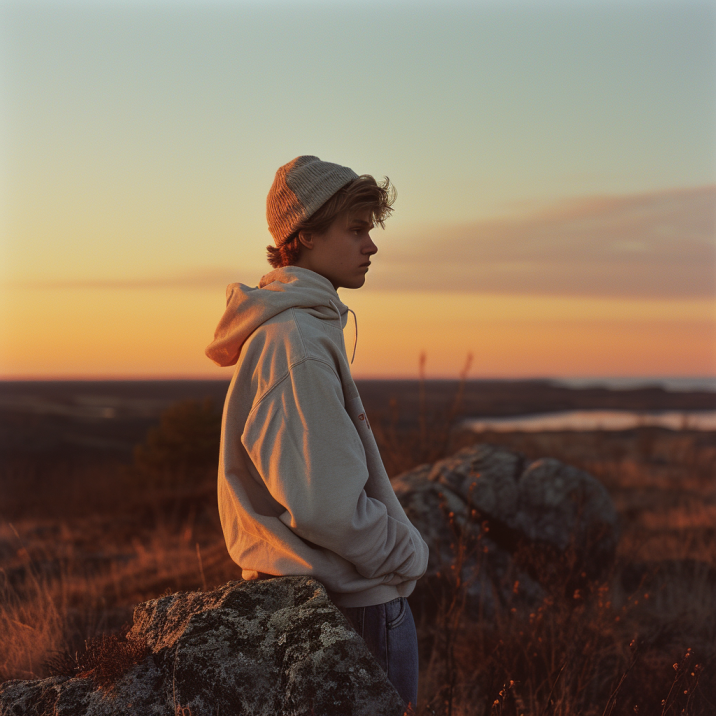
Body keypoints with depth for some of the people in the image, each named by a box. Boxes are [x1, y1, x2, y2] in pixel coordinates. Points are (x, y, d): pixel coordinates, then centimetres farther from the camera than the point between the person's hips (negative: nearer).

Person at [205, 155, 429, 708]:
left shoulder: (308, 326, 11)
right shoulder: (297, 342, -22)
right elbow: (327, 507, -25)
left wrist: (403, 547, 13)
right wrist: (410, 555, -10)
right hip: (358, 600, -10)